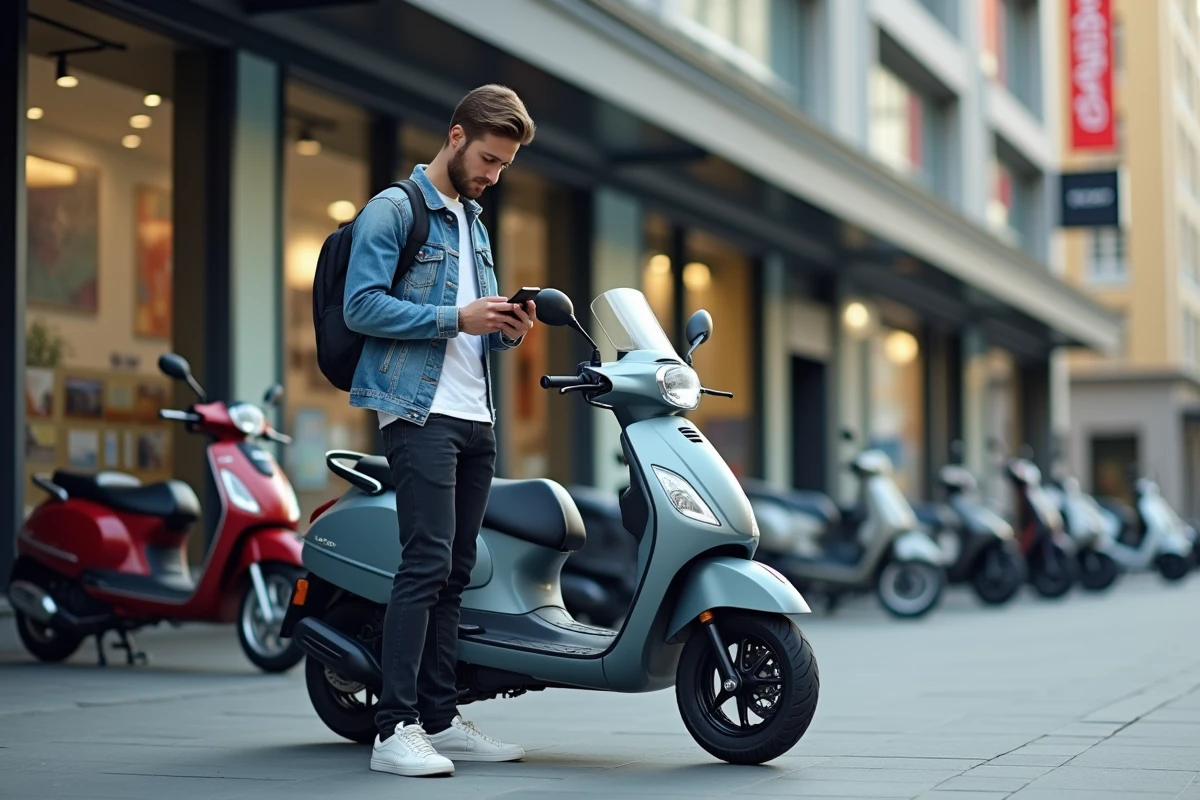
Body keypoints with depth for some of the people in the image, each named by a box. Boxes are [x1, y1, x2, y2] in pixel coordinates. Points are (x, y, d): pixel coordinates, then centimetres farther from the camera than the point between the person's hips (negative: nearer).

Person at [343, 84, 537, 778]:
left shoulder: (475, 223, 23)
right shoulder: (394, 209, -3)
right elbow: (362, 306, -13)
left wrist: (506, 330, 6)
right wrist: (457, 318, -17)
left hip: (477, 418, 8)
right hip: (421, 413, -8)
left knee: (456, 572, 8)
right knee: (428, 563, -15)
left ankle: (440, 720, 12)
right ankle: (396, 728, -14)